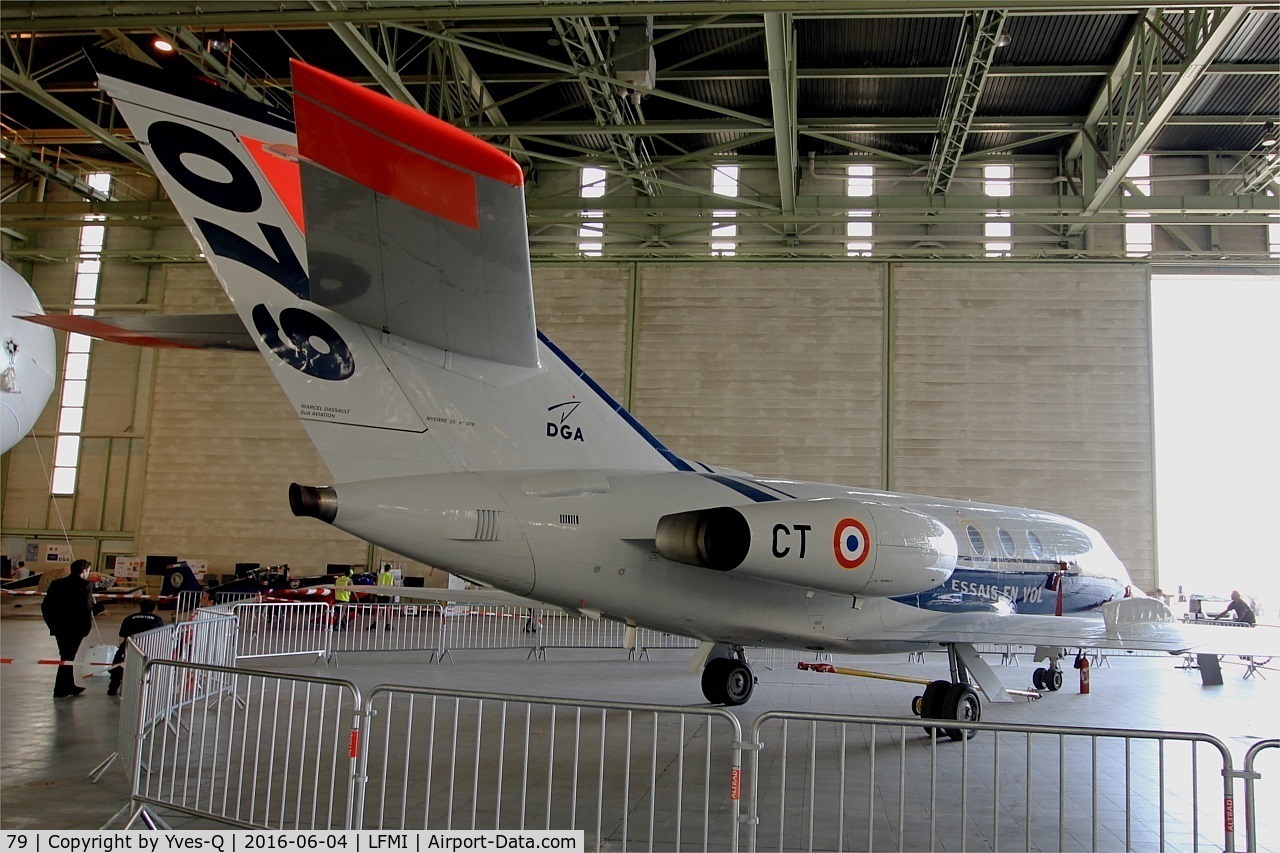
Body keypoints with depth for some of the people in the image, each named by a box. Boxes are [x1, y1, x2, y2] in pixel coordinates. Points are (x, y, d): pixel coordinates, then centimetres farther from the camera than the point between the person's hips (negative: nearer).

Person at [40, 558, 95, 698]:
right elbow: (87, 608, -19)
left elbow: (45, 605, 5)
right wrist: (87, 626, -8)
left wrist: (51, 623, 13)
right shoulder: (85, 585, -12)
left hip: (58, 627, 6)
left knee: (66, 656, 19)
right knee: (68, 658, 3)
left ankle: (70, 686, 29)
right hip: (75, 628, -6)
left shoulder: (56, 583, 6)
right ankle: (60, 690, 6)